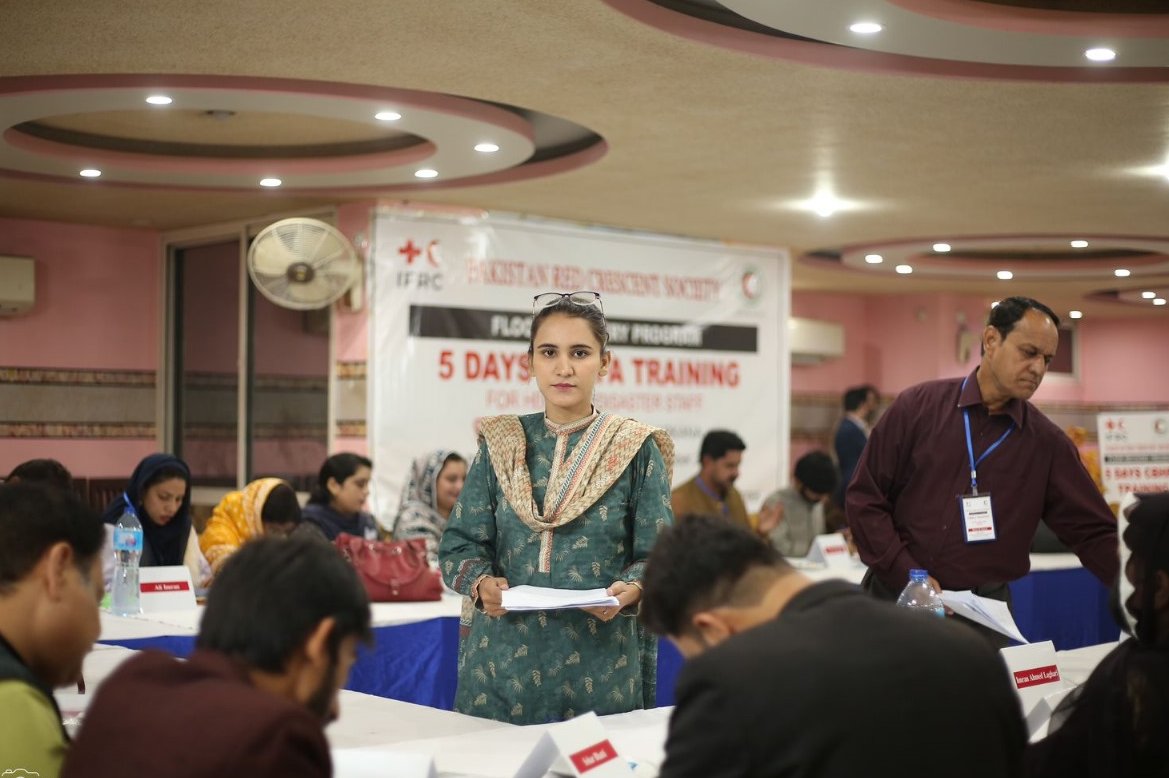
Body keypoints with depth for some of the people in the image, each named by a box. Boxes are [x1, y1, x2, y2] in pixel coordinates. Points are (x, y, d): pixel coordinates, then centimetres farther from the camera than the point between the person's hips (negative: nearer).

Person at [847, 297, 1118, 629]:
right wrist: (908, 575, -12)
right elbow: (865, 498, -3)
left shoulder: (1047, 443, 1)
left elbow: (1095, 534, 1)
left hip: (985, 612, 1)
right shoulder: (918, 406, -3)